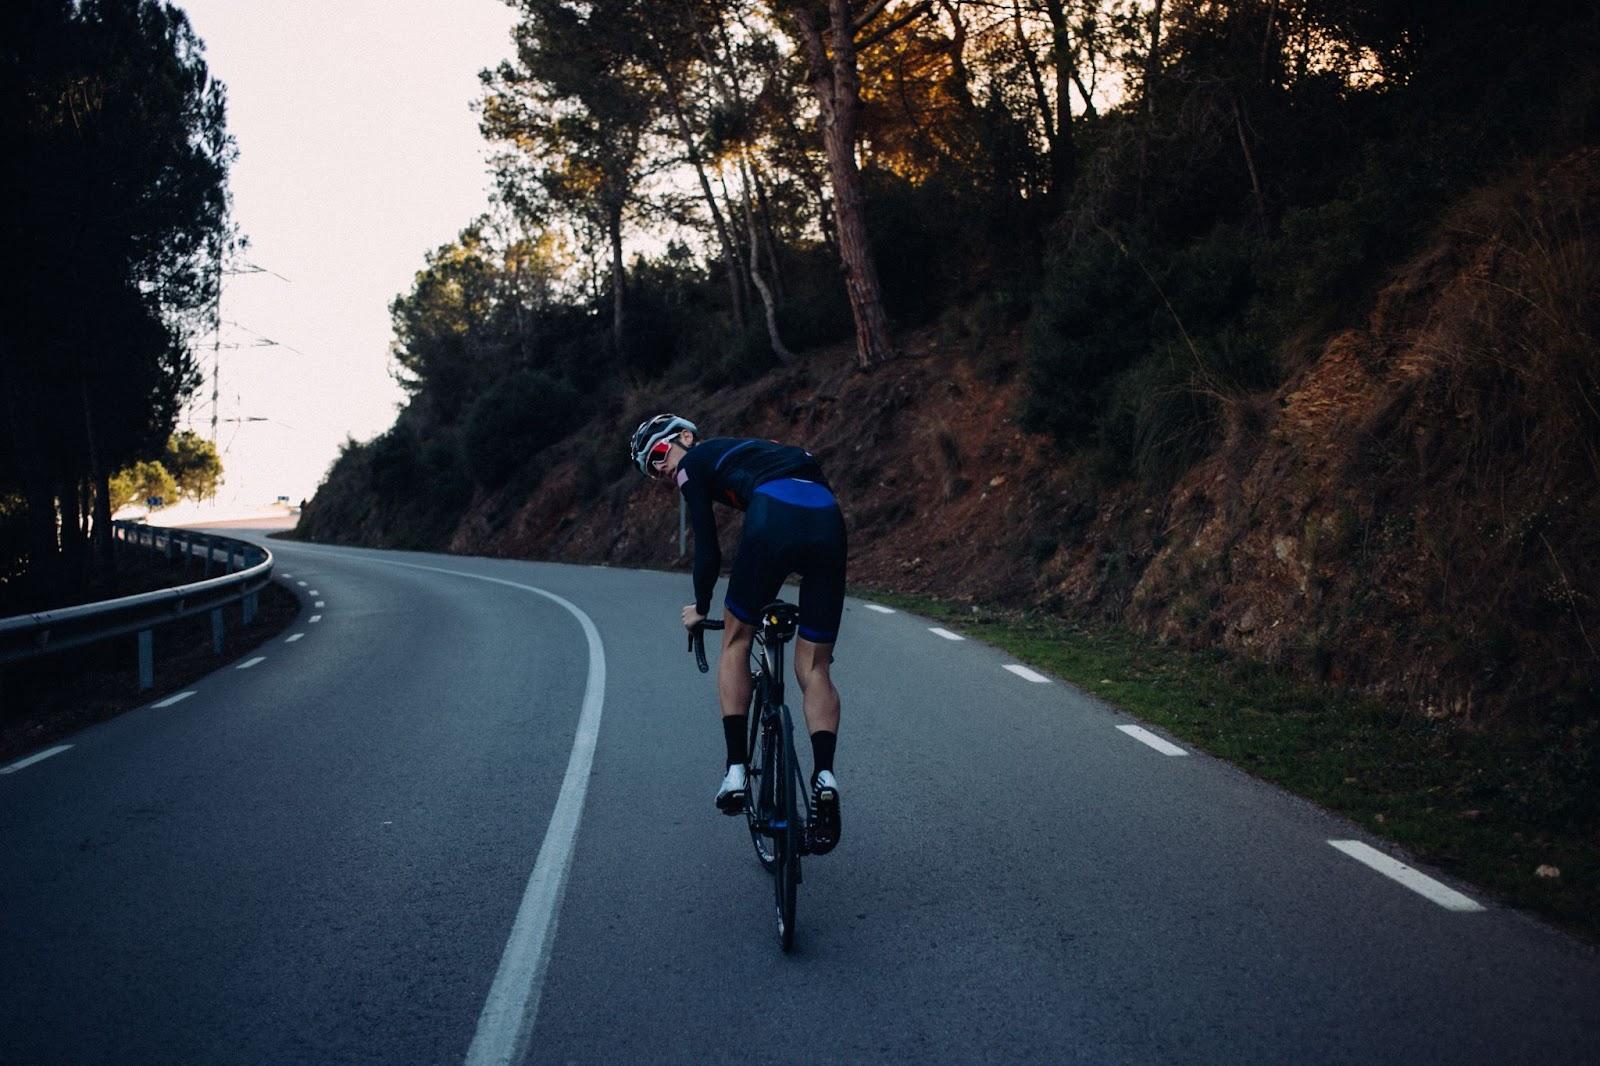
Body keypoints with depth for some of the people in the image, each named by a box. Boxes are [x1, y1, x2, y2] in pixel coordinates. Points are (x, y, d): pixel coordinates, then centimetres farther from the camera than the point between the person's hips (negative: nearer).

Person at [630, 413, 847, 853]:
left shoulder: (694, 462, 19)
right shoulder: (745, 450, 38)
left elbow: (708, 549, 11)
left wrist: (700, 608, 27)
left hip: (776, 518, -6)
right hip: (828, 519, 6)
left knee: (736, 641, 16)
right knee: (814, 669, 11)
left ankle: (736, 770, 9)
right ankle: (824, 775, -9)